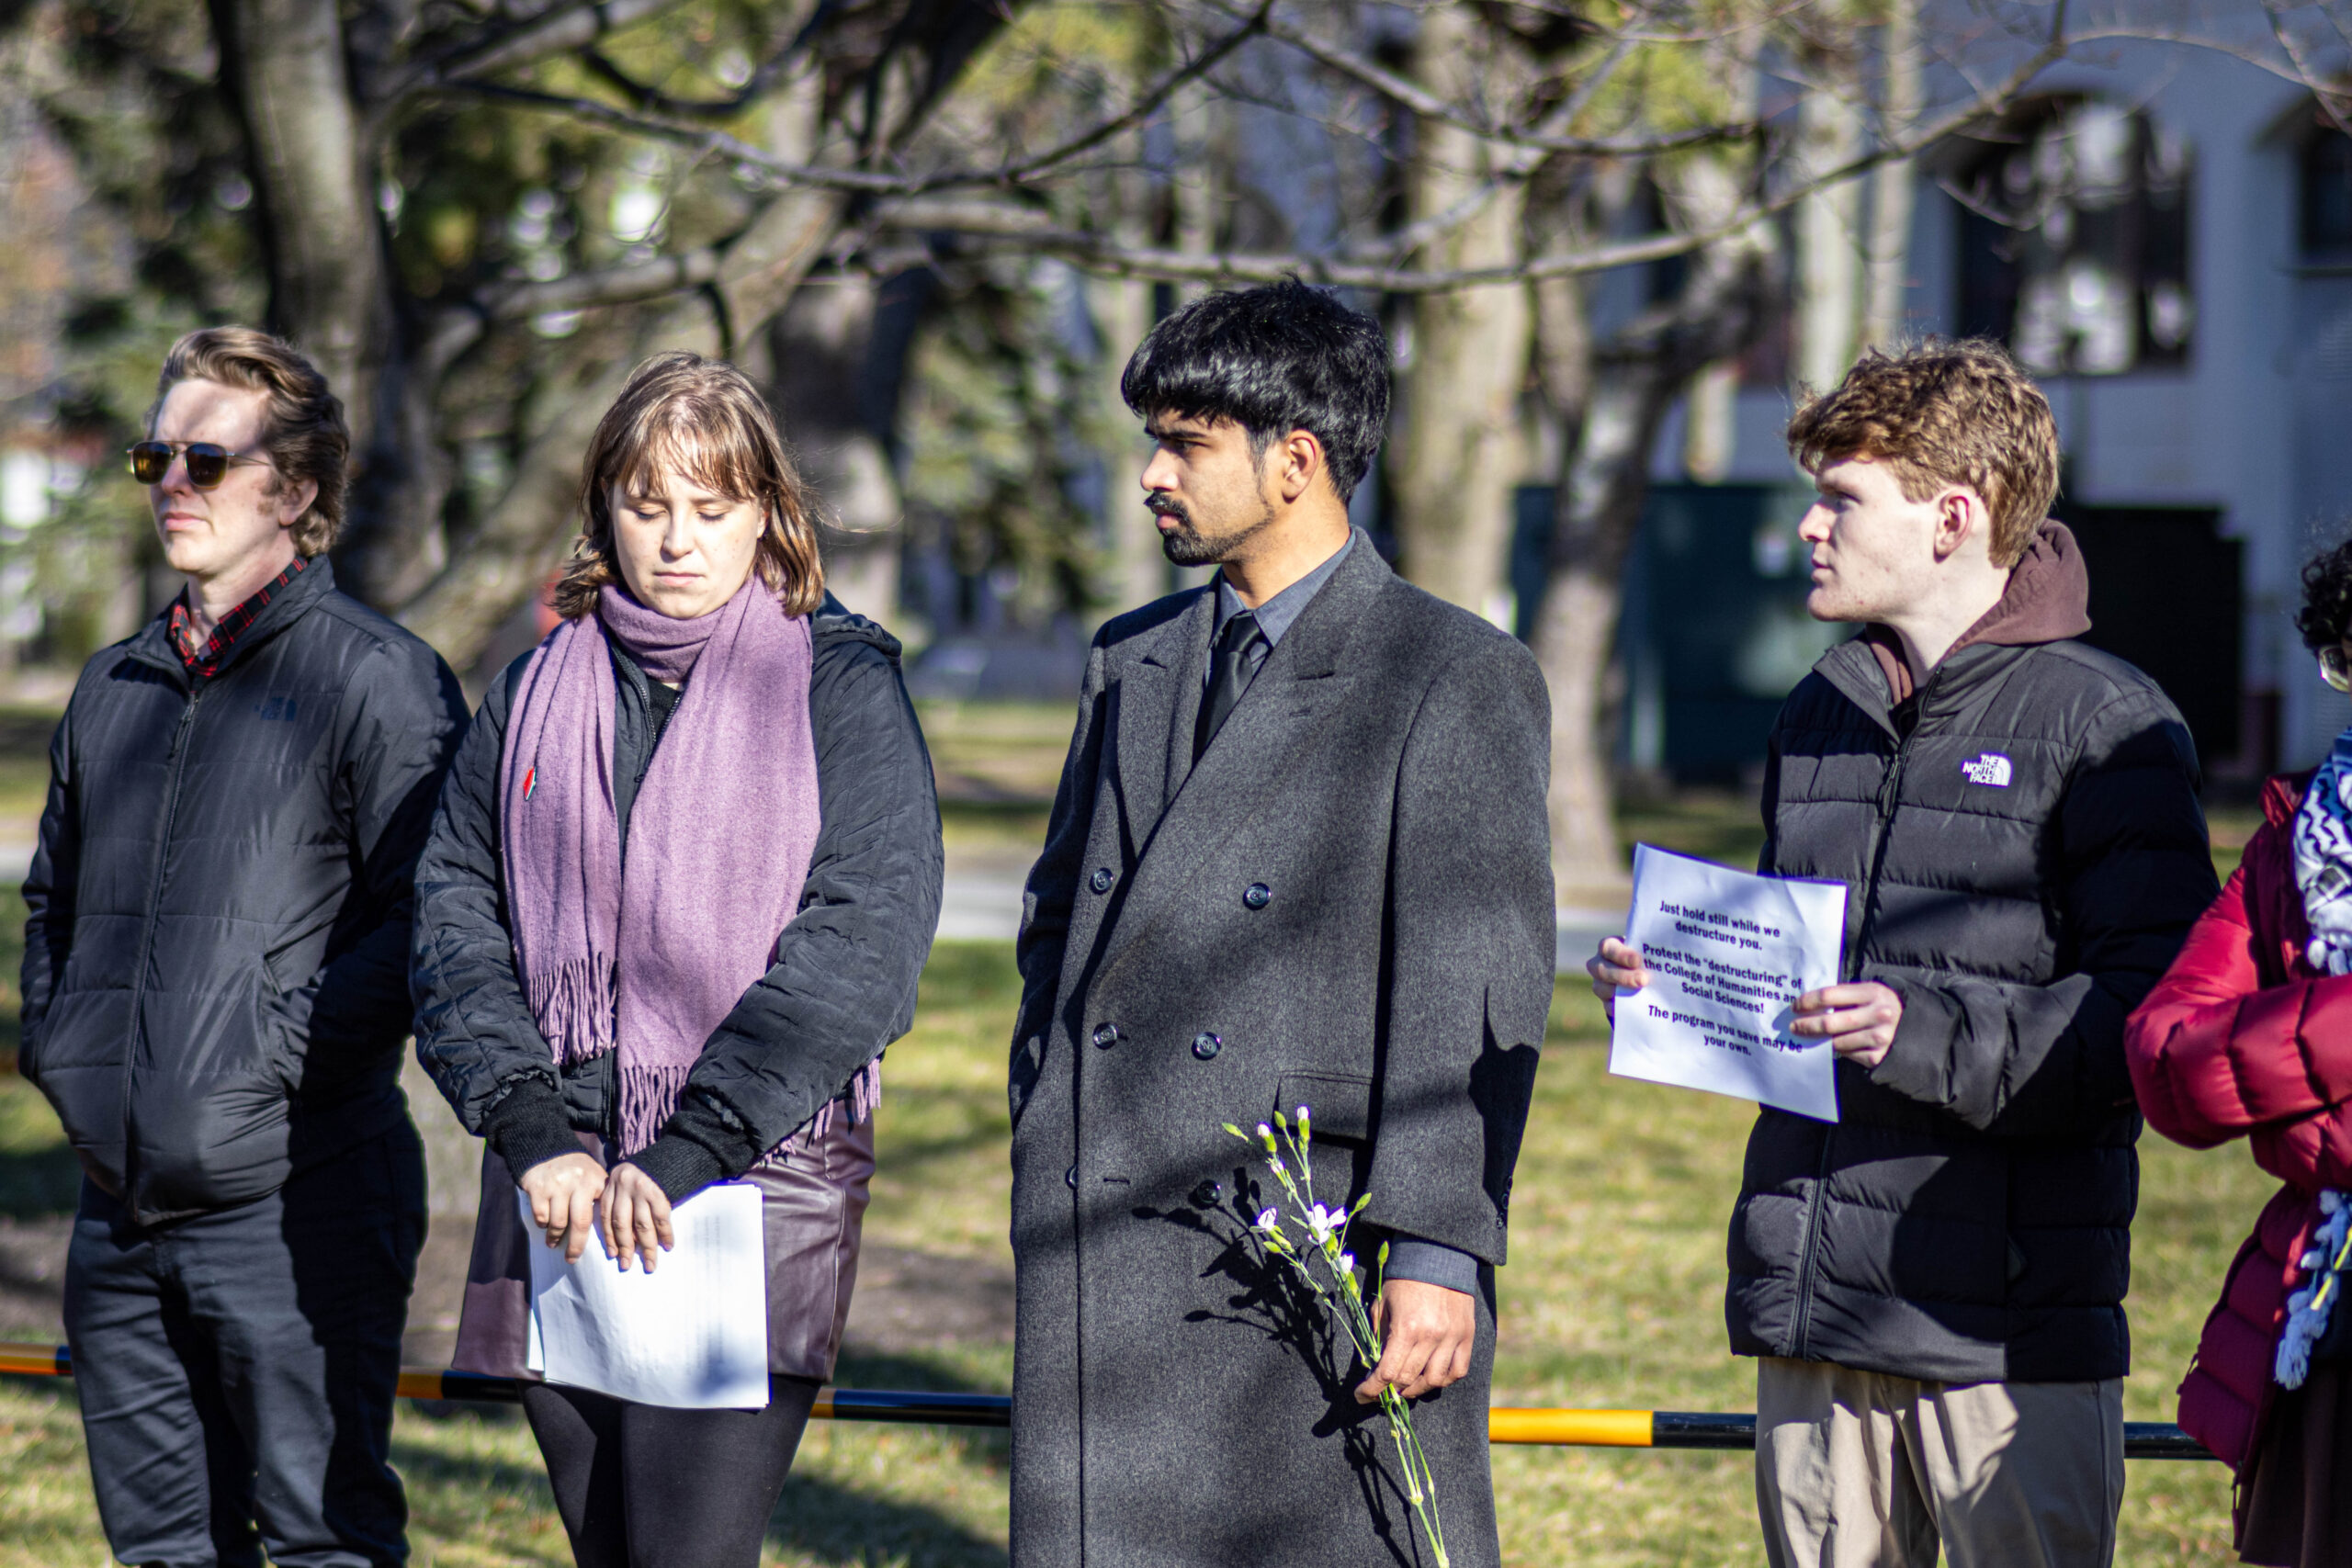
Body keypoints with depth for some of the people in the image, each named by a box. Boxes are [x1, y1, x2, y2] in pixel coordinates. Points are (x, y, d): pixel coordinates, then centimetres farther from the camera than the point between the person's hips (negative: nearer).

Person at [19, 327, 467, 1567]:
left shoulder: (378, 678, -5)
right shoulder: (114, 687, 17)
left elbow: (429, 918, -12)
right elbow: (53, 894, 30)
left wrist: (278, 1048, -18)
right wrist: (51, 1038, 13)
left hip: (296, 1197, -7)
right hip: (119, 1206, 7)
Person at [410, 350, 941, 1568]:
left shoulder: (842, 686, 0)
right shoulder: (541, 689, 13)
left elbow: (861, 943, -9)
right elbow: (452, 909, 6)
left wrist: (684, 1155, -15)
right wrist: (531, 1129, -9)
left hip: (757, 1186, -4)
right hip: (560, 1193, 4)